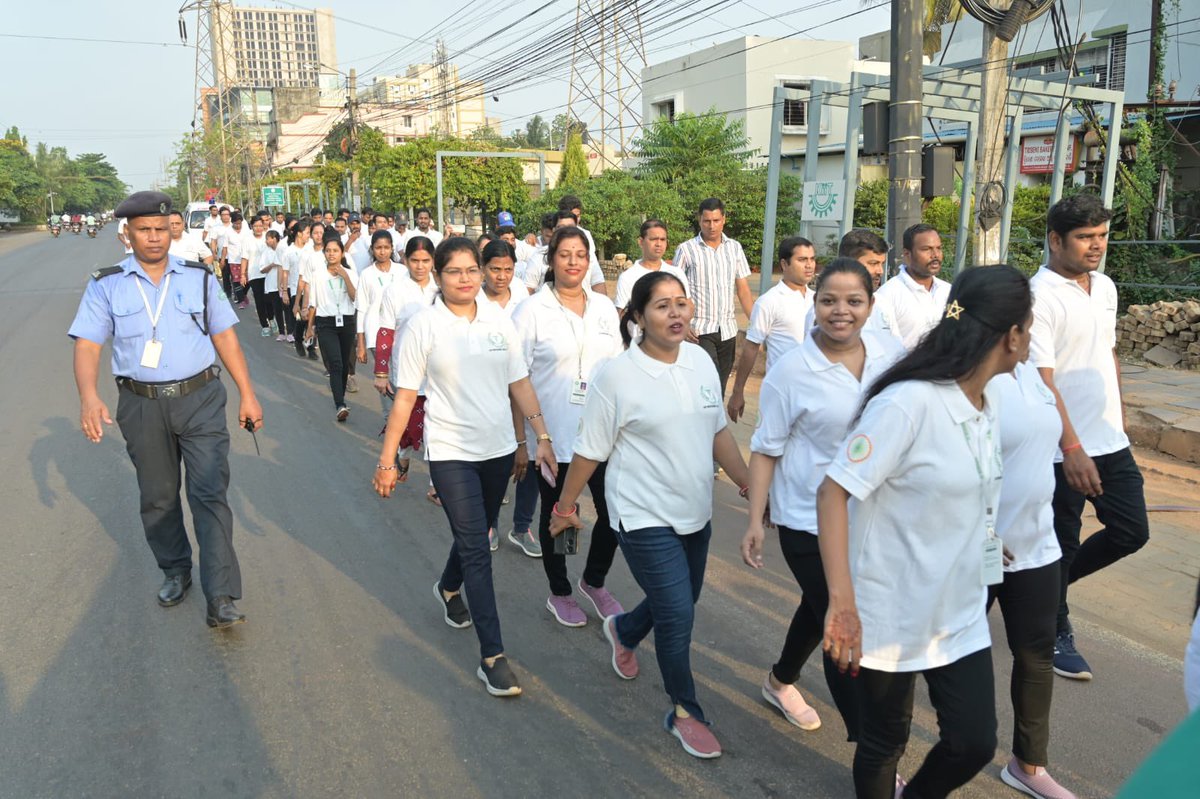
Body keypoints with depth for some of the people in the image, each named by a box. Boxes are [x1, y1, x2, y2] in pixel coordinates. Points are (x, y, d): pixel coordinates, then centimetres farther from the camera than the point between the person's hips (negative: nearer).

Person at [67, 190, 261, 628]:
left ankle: (220, 599, -6)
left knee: (210, 493, -7)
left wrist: (247, 394, 2)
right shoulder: (106, 285, 2)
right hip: (141, 406, 1)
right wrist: (89, 396, -21)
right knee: (158, 498, 14)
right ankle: (175, 571, 37)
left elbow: (225, 336, 5)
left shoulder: (198, 277, 4)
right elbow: (87, 345, -3)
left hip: (200, 399, -1)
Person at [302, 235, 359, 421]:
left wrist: (345, 277, -16)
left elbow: (356, 298, -10)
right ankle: (341, 406, -23)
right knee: (335, 364, -15)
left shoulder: (351, 273, 4)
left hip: (347, 322, 2)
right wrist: (310, 327, 11)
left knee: (344, 364, 9)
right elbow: (313, 303, 9)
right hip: (326, 323, -2)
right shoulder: (317, 275, 4)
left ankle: (340, 399, 29)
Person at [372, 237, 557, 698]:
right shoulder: (424, 326, -7)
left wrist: (542, 437, 2)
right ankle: (492, 657, -1)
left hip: (498, 449, 4)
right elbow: (405, 397, -6)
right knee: (476, 548, -7)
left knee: (474, 534, 20)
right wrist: (387, 459, -6)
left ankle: (448, 589, 52)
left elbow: (520, 385, 7)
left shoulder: (498, 322, 3)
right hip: (450, 452, -4)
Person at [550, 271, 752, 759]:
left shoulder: (701, 360, 0)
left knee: (679, 603, 20)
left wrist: (750, 487, 6)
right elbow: (589, 451, -8)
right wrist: (565, 507, 0)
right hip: (645, 517, -6)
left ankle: (623, 631, 53)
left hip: (695, 512, 6)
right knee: (678, 614, -5)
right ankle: (685, 713, 20)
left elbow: (718, 432, 8)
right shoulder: (616, 376, -16)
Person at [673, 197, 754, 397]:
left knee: (721, 386, 9)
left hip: (728, 329, 4)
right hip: (700, 330, -4)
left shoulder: (735, 248, 8)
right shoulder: (686, 250, -3)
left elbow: (743, 290, 10)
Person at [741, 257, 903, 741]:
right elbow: (765, 449, -9)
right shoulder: (791, 370, -16)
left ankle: (780, 681, 50)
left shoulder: (891, 353, -5)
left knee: (823, 611, 23)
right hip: (811, 521, -5)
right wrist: (755, 522, -12)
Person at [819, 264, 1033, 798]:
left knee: (974, 742, 11)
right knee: (884, 741, 11)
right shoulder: (907, 402, -24)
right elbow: (832, 492, -27)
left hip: (961, 612, 7)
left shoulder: (986, 400, 1)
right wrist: (842, 603, -31)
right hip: (892, 613, -7)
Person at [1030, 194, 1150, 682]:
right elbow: (1041, 381, -21)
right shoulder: (1040, 297, -17)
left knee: (1131, 531, 11)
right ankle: (1056, 633, 26)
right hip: (1064, 450, -7)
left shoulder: (1105, 287, 8)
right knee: (1061, 545, 6)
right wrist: (1072, 448, -24)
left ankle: (1053, 587, 32)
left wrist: (1119, 413, 20)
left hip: (1111, 441, 7)